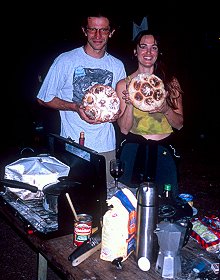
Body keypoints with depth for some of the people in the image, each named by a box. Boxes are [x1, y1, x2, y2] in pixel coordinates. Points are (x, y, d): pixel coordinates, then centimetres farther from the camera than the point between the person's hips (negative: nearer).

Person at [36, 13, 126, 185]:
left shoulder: (117, 66, 9)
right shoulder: (66, 60, -3)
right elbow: (44, 98, -1)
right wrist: (75, 107, -16)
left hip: (106, 147, 3)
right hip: (73, 145, -3)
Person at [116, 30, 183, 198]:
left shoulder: (170, 82, 3)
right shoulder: (123, 84, 1)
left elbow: (179, 124, 5)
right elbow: (124, 128, -1)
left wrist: (166, 110, -15)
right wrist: (130, 104, -17)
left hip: (163, 152, 1)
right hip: (132, 152, -1)